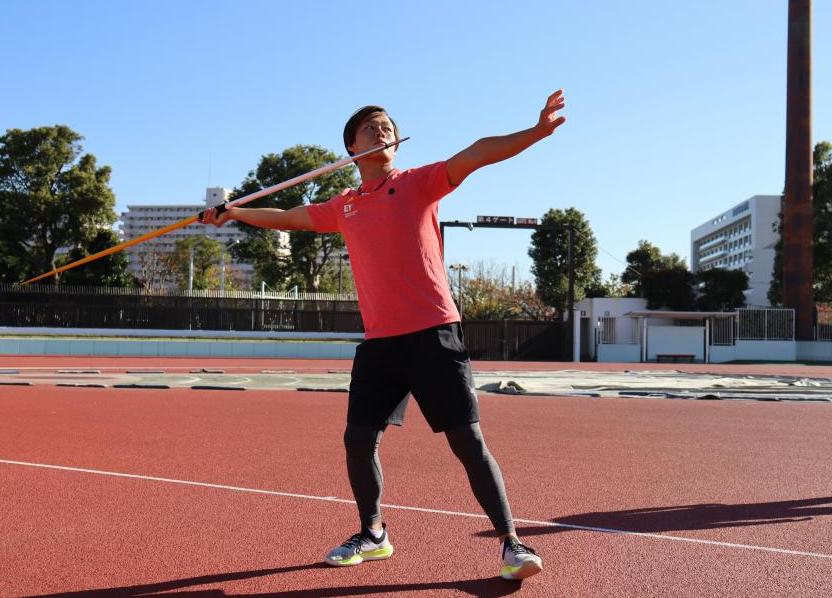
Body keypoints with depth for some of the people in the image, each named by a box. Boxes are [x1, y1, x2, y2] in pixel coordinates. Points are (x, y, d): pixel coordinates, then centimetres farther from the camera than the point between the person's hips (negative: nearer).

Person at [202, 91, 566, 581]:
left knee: (468, 440, -7)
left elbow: (478, 153, -10)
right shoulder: (343, 207, 15)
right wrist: (235, 213, 28)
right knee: (359, 440, 6)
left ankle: (511, 543, 4)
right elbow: (287, 218, 30)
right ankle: (373, 535, 27)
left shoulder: (419, 183, 3)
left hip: (434, 334, -4)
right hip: (379, 341, 5)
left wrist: (537, 131, -22)